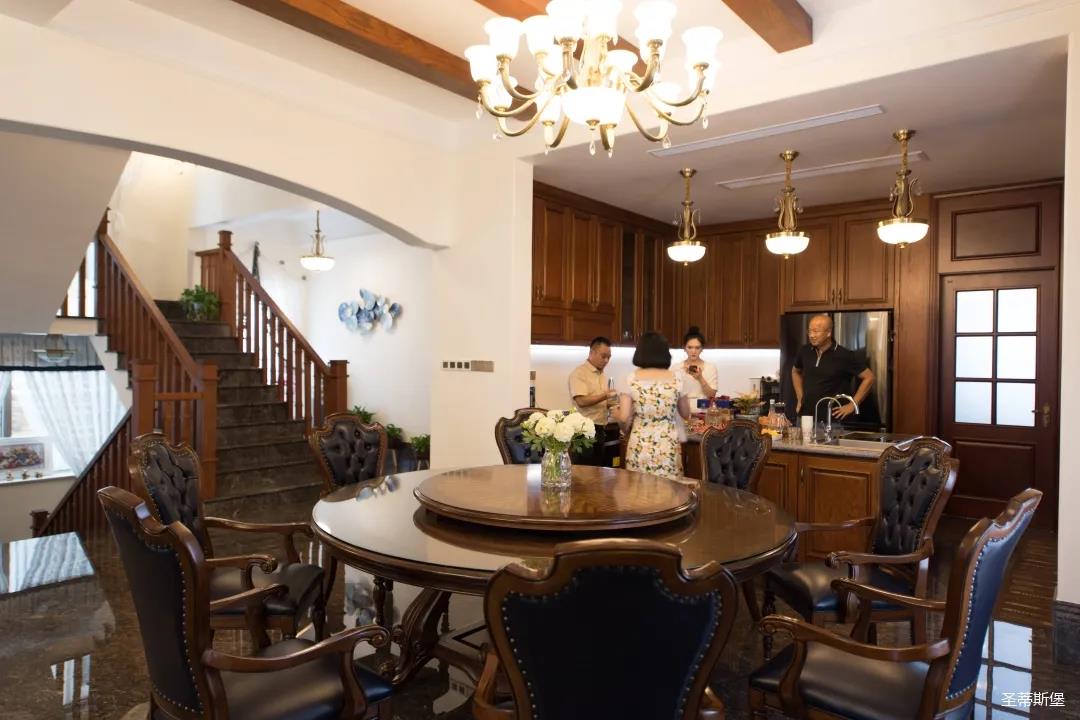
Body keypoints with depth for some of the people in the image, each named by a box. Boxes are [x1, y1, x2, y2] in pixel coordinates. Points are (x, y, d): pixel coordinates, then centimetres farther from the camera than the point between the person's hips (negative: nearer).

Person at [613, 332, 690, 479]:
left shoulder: (631, 380, -6)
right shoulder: (676, 379, -1)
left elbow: (623, 418, -8)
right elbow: (686, 414, 11)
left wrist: (616, 413, 13)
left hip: (640, 446, -1)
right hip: (668, 446, 1)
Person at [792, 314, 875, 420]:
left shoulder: (844, 356, -10)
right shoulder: (804, 351, 2)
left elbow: (869, 377, -4)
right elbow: (795, 372, 22)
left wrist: (853, 405, -6)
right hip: (805, 417, 4)